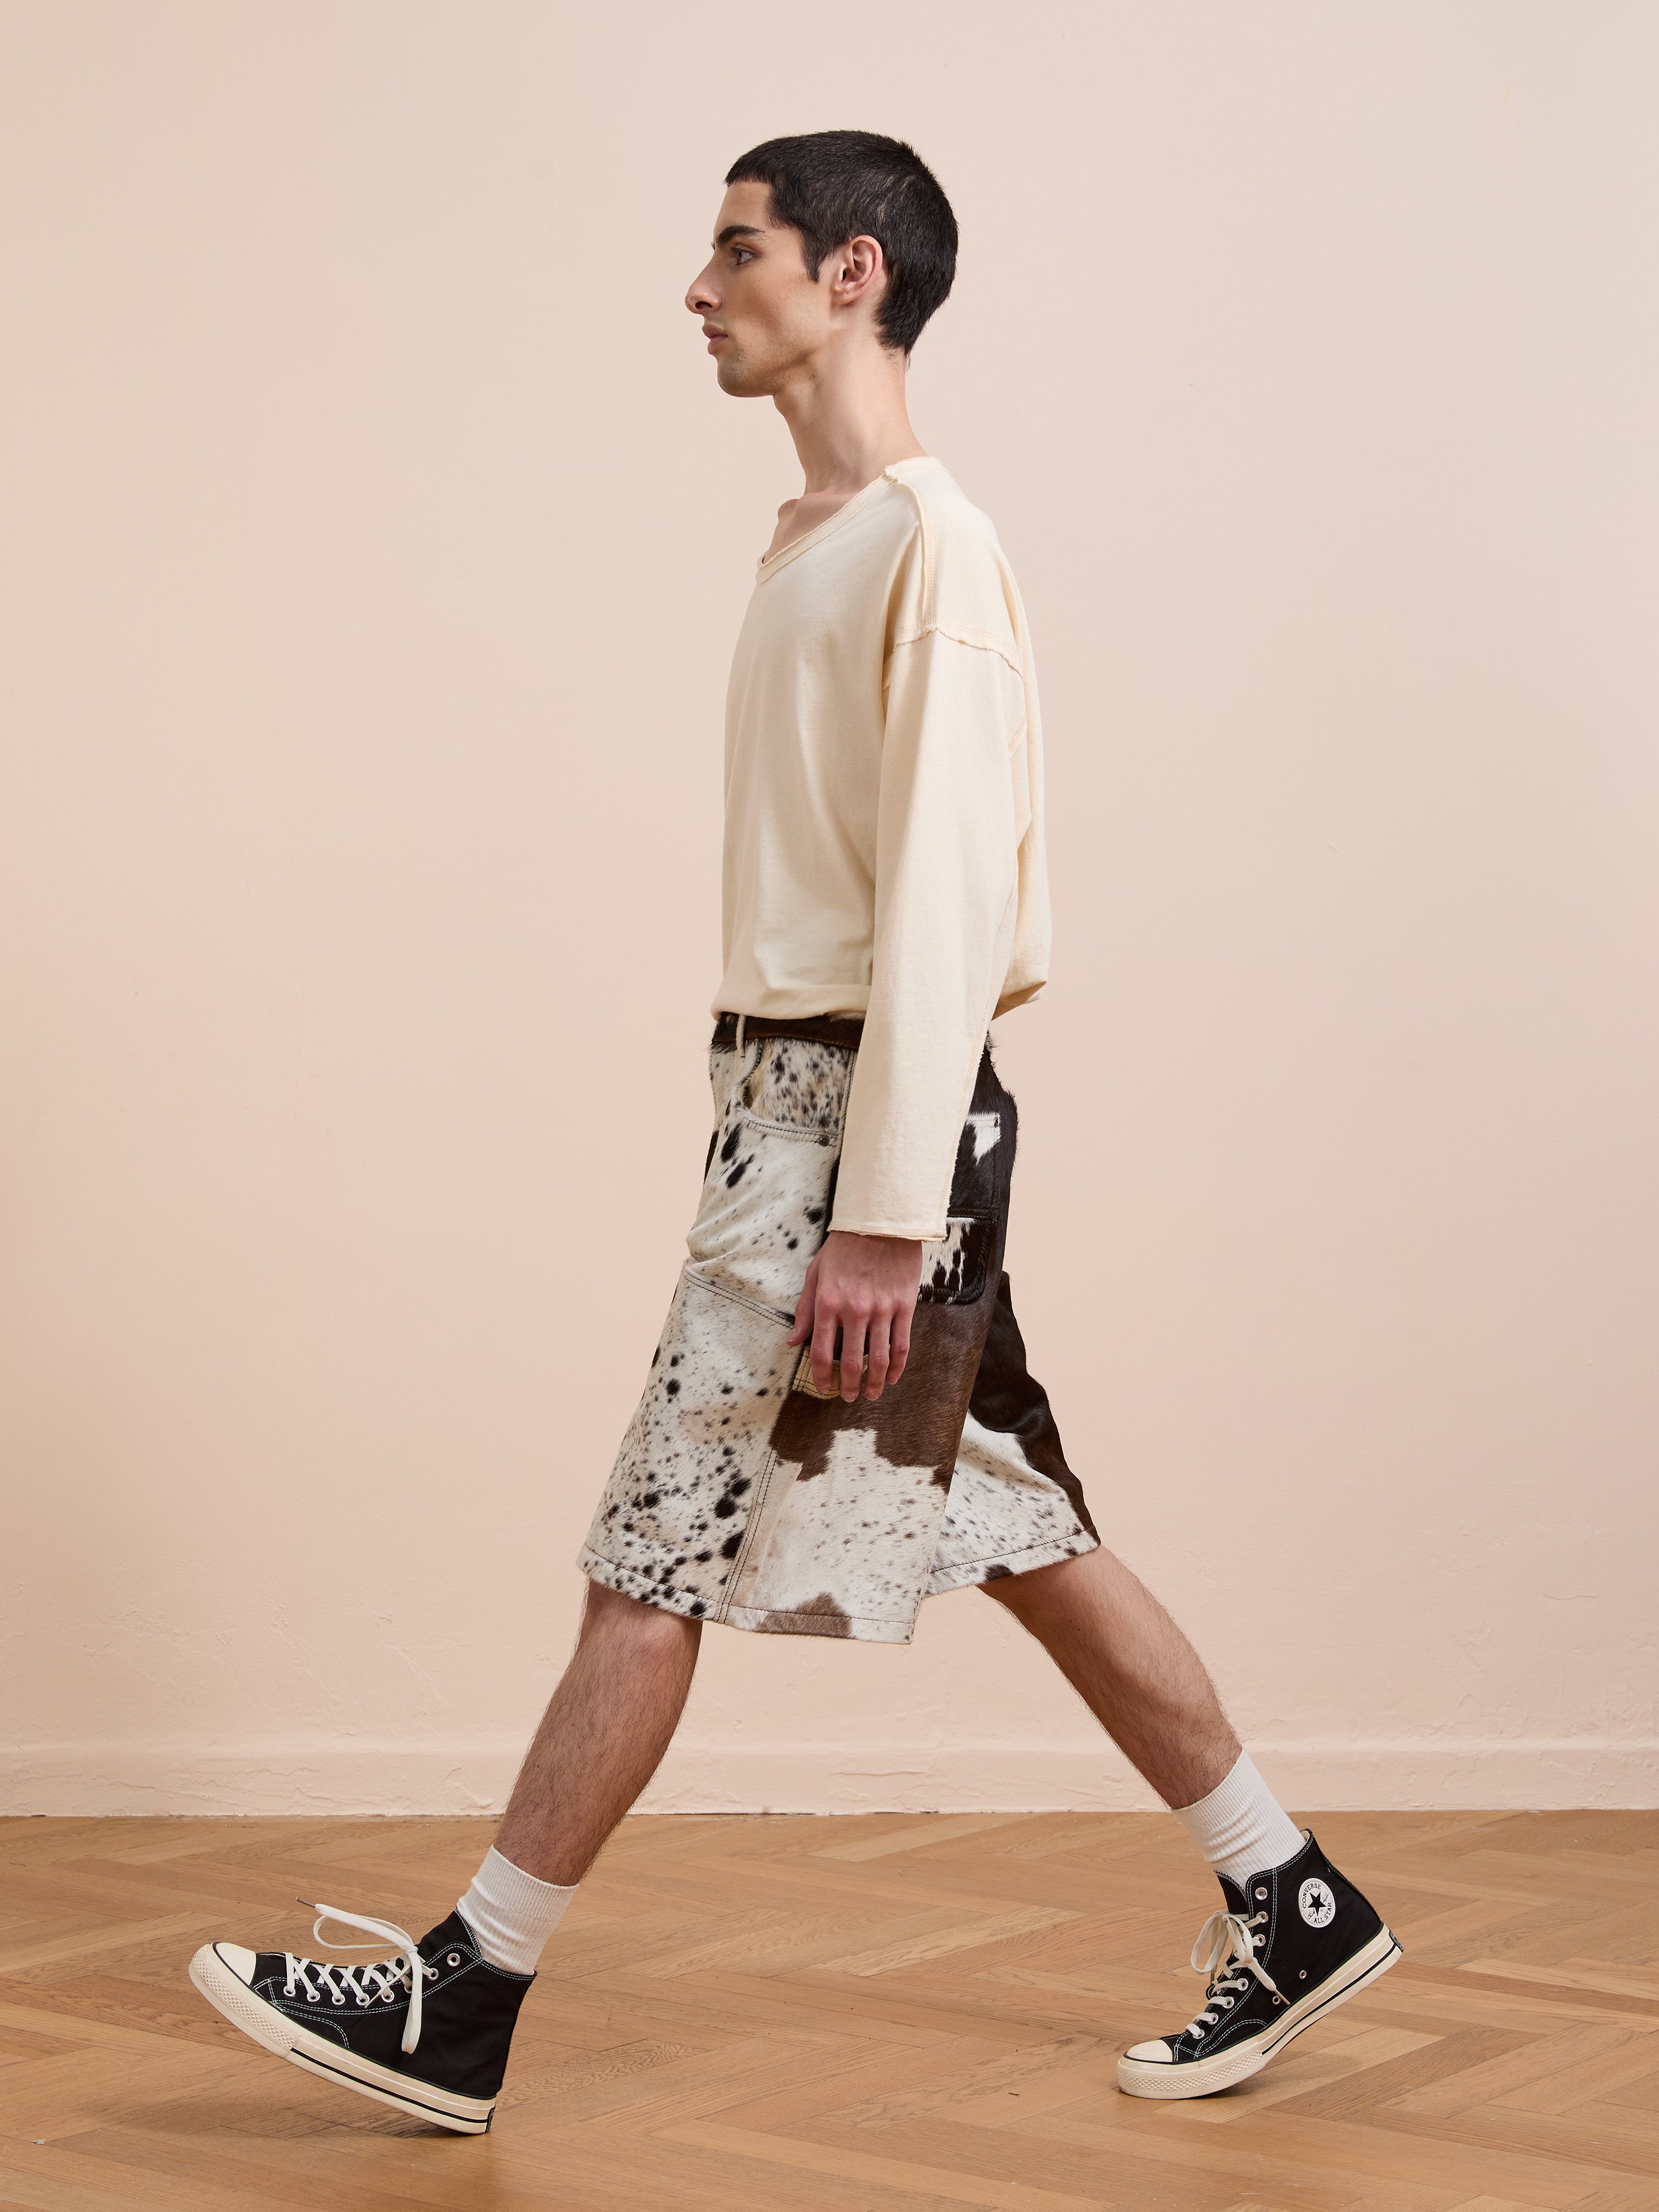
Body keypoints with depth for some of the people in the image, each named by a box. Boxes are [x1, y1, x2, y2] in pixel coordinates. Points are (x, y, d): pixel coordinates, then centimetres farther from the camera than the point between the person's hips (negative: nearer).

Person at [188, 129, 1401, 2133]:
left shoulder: (931, 549, -13)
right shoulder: (815, 546, 15)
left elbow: (947, 899, -19)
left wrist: (882, 1215, -21)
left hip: (868, 1110, -9)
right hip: (789, 1091, 9)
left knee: (655, 1555, -3)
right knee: (1025, 1540, 13)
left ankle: (459, 2010, 8)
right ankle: (1294, 1911, 23)